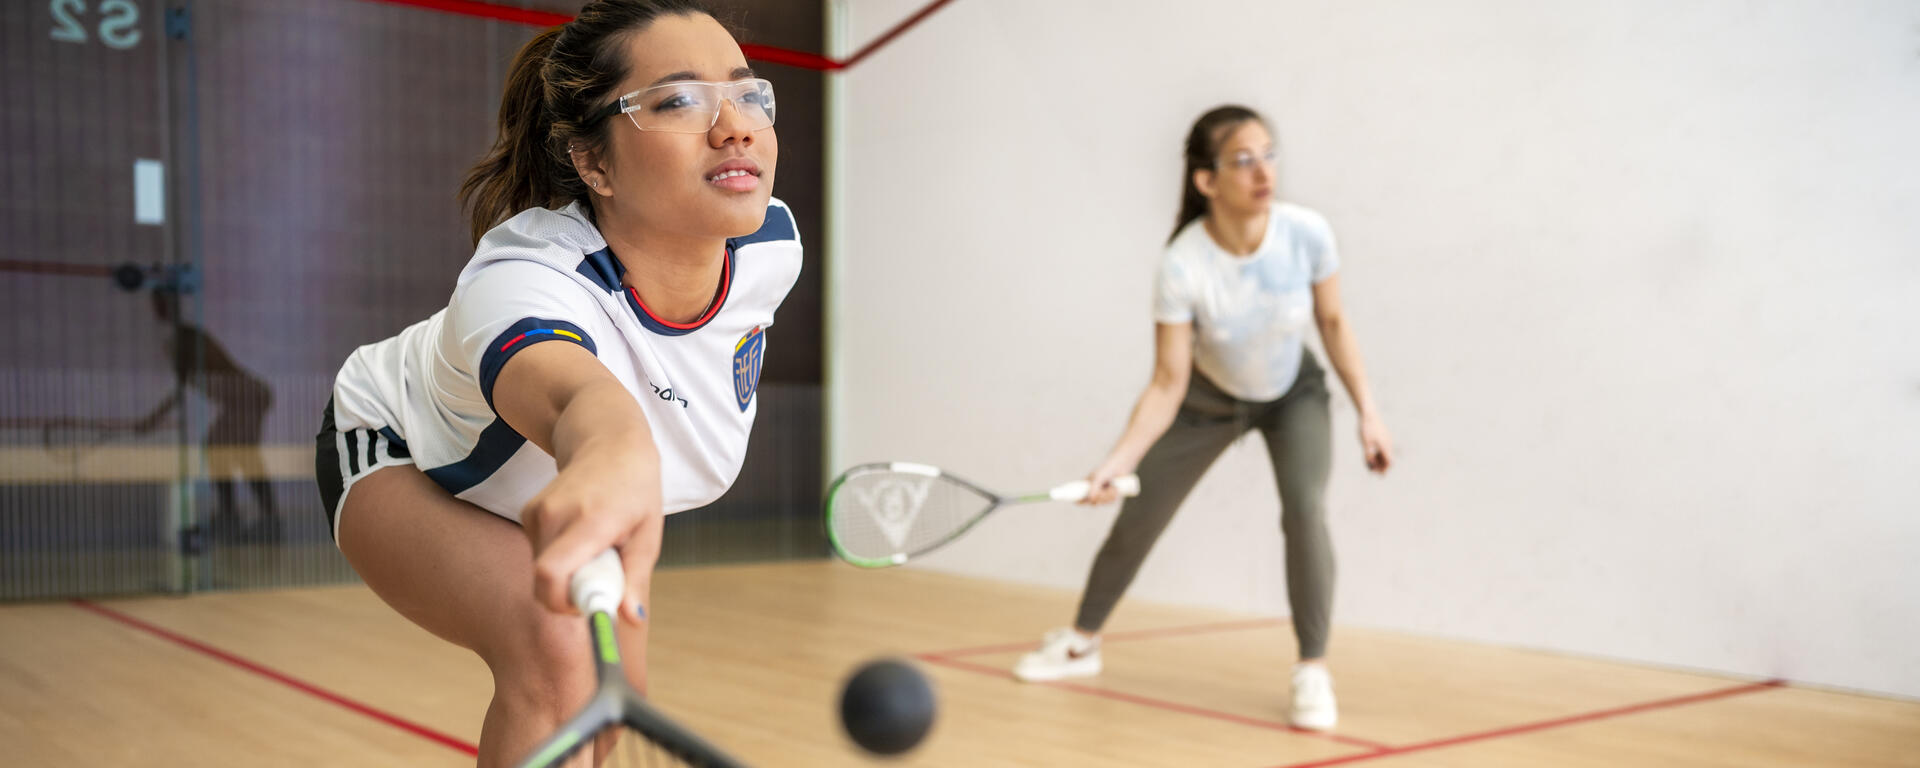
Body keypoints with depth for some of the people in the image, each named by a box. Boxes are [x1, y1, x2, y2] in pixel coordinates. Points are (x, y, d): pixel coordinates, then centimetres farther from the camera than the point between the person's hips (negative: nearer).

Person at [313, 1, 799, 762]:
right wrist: (613, 455, -94)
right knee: (553, 650, -33)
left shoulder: (770, 243, -24)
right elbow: (574, 392, -70)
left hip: (568, 476, 6)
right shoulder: (516, 282, -45)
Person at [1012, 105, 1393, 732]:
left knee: (1305, 510, -24)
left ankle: (1312, 670, -6)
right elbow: (1168, 383, -27)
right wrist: (1120, 459, -39)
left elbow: (1332, 321, -9)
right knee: (1136, 520, 5)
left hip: (1294, 394, 0)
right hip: (1209, 399, 0)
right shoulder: (1182, 266, -33)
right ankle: (1081, 642, 30)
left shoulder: (1307, 234, -28)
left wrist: (1367, 411, -7)